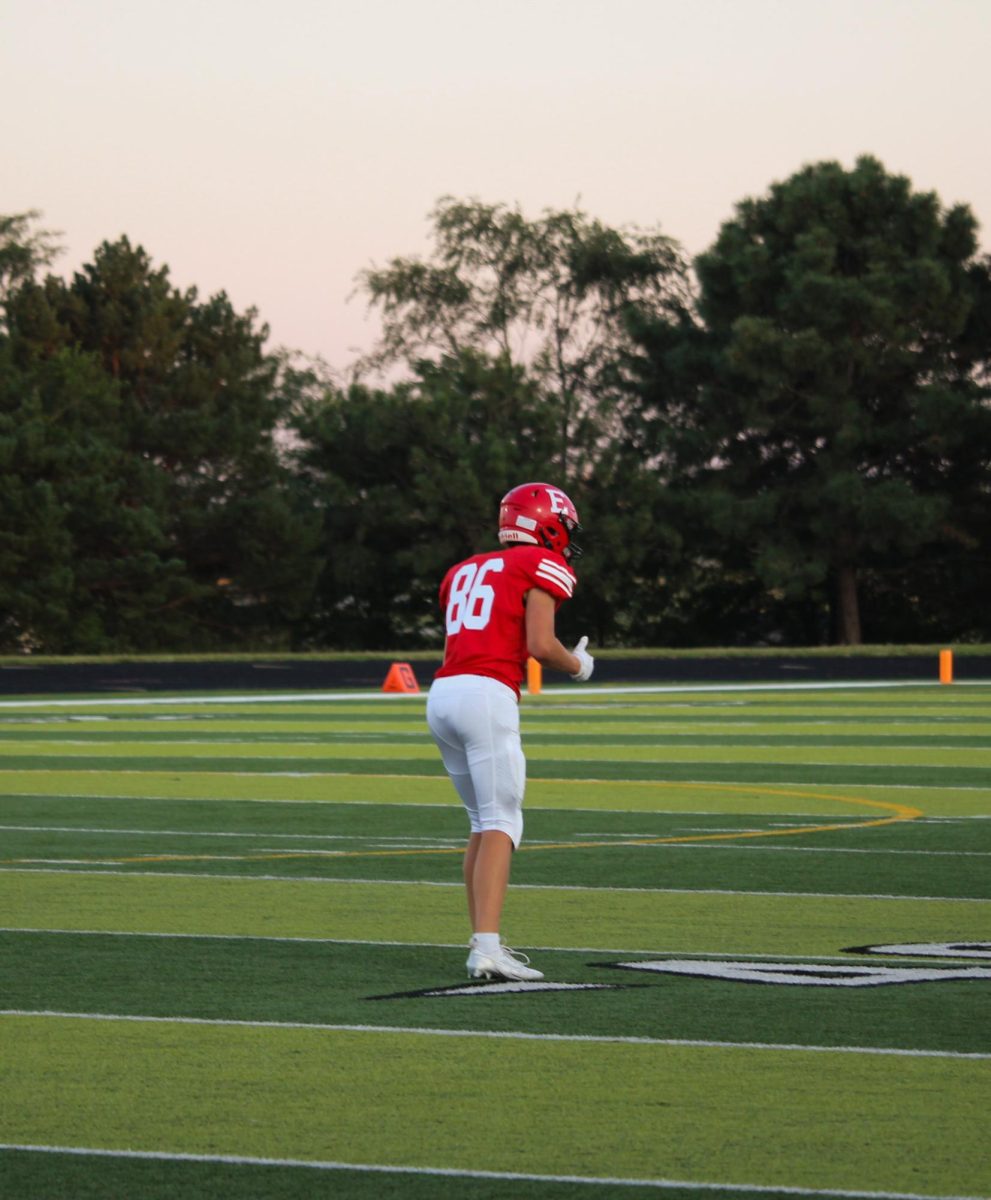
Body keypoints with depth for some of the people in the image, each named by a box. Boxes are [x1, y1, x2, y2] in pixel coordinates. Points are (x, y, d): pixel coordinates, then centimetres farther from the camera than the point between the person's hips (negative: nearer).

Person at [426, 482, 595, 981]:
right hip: (486, 696, -7)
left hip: (442, 696, 7)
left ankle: (482, 940, 16)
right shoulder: (543, 567, 3)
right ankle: (487, 948, -19)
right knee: (501, 824, -8)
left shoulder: (465, 571, 25)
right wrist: (577, 665, 11)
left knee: (484, 822, 17)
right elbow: (540, 645, -6)